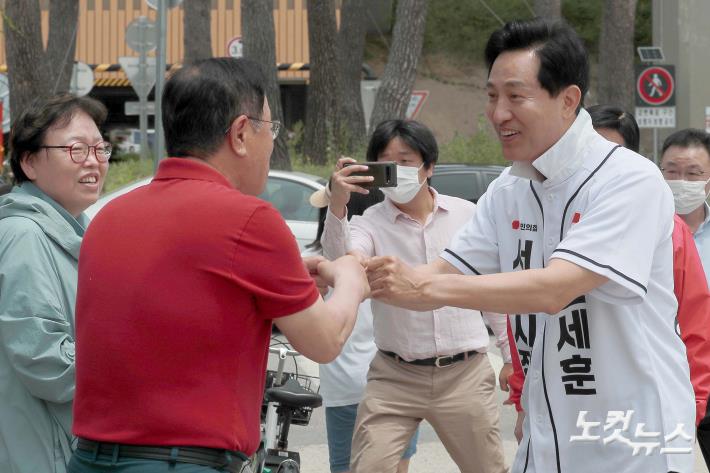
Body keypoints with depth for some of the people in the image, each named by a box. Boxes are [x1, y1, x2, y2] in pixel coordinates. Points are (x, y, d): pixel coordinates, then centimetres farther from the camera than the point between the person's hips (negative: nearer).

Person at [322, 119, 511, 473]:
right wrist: (336, 207, -39)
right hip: (395, 377, -1)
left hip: (465, 374, 1)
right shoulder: (370, 222, -3)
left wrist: (513, 355, 15)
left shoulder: (467, 215, 3)